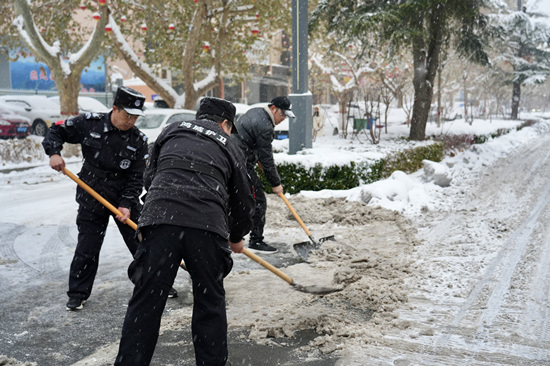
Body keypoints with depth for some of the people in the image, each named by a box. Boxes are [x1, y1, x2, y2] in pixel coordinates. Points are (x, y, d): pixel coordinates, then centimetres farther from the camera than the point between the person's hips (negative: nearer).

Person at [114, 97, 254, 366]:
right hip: (207, 225, 0)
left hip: (159, 219, 1)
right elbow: (243, 200, 27)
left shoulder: (171, 131, 25)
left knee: (146, 301, 6)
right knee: (210, 303, 14)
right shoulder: (229, 146, 23)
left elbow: (149, 177, 26)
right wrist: (236, 238, 43)